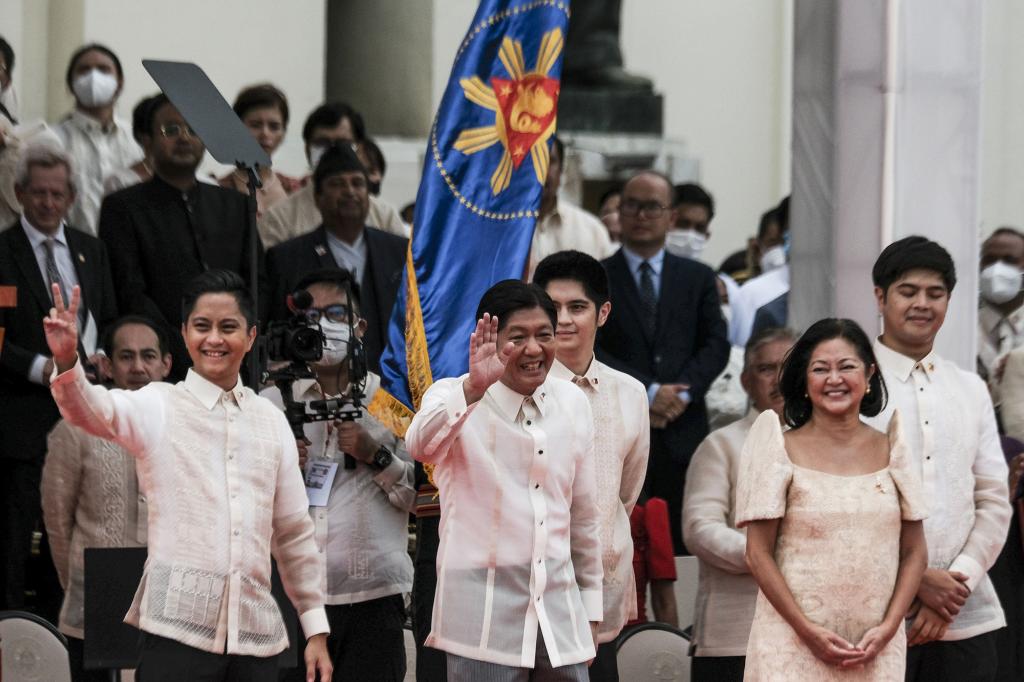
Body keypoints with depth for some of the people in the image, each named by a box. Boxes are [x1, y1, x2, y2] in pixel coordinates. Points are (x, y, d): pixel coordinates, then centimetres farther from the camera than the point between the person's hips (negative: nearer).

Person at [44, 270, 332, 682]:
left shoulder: (271, 421, 14)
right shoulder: (158, 407, 2)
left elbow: (293, 534, 18)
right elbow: (93, 410, -19)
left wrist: (316, 629, 16)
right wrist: (66, 361, -40)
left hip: (258, 634, 4)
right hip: (178, 632, -4)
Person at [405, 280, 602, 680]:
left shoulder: (573, 404, 9)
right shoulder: (453, 396, -5)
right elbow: (420, 445, -29)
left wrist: (591, 609, 18)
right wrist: (473, 388, -44)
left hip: (561, 615, 5)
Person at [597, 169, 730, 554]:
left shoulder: (698, 278, 16)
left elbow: (716, 344, 8)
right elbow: (591, 350, -3)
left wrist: (682, 394, -9)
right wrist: (648, 391, -12)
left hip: (683, 432, 2)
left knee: (682, 545, 0)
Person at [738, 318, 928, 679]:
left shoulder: (890, 449, 9)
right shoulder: (781, 450, 2)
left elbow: (914, 552, 9)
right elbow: (758, 554, -1)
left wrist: (888, 629, -4)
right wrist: (809, 632, -9)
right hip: (794, 646, -2)